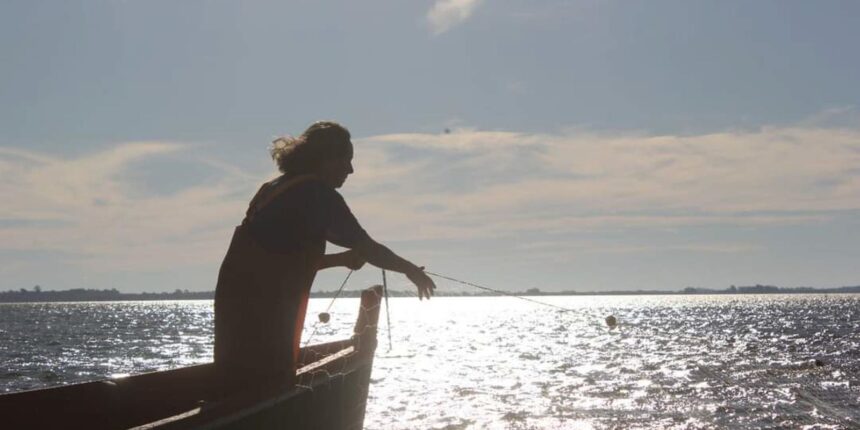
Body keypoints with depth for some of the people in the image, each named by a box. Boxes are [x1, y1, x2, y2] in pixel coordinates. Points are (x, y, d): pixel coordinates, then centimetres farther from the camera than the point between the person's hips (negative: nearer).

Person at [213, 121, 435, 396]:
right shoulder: (318, 194, -9)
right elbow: (366, 248, -8)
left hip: (237, 304, 9)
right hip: (263, 314, -9)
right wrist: (411, 270, 6)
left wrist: (343, 259, 21)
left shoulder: (277, 188, 19)